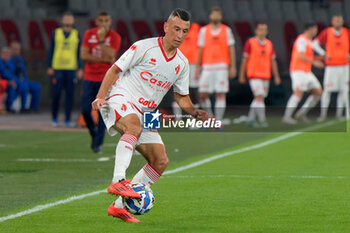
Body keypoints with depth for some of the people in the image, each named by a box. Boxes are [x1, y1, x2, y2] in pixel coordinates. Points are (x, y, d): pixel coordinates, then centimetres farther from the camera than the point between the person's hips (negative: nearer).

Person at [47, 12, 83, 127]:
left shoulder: (76, 34, 9)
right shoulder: (56, 33, 7)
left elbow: (79, 53, 10)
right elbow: (51, 51, 9)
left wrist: (80, 69, 3)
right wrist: (49, 67, 2)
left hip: (71, 69, 1)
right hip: (57, 68, -1)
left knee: (70, 94, -1)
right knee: (56, 94, -2)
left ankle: (68, 120, 5)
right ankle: (54, 119, 11)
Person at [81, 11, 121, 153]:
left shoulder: (115, 37, -3)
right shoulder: (89, 34, 4)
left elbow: (109, 56, -16)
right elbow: (84, 56, -5)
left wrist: (101, 39, -20)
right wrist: (104, 59, -12)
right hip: (89, 77, 3)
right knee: (85, 110, -2)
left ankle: (98, 143, -2)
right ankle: (94, 134, 23)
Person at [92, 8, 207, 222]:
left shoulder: (182, 64, 10)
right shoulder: (144, 47, -8)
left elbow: (182, 97, 20)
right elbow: (115, 70, -4)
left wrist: (195, 113, 1)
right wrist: (101, 96, -15)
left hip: (145, 112, 7)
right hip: (120, 100, -7)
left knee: (161, 162, -2)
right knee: (134, 126, -40)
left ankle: (119, 205, 2)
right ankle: (118, 181, -50)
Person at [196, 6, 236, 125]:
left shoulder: (226, 30, 6)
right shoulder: (204, 30, 8)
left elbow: (231, 50, 5)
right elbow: (200, 49, 9)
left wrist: (233, 67, -2)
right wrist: (197, 67, 4)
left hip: (222, 67, -1)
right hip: (207, 67, 1)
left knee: (221, 95, -5)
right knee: (203, 95, -5)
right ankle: (210, 116, 17)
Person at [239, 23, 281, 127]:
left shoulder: (269, 44, 10)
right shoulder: (250, 42, -4)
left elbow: (273, 61, 12)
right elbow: (244, 59, -2)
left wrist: (276, 76, 7)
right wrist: (241, 75, -3)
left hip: (265, 76, 5)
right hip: (254, 75, -5)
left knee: (259, 99, 9)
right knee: (259, 97, -15)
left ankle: (251, 119, 20)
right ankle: (262, 120, -17)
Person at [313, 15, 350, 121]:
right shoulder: (327, 32, -6)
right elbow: (316, 43, 1)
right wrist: (324, 54, -9)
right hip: (331, 66, -2)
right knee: (327, 90, -8)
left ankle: (339, 113, 13)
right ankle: (323, 114, 1)